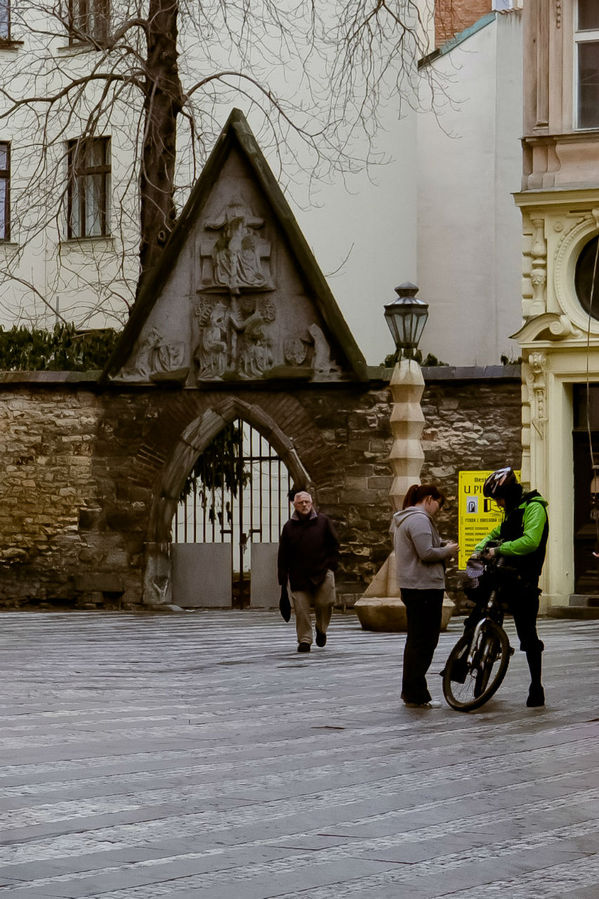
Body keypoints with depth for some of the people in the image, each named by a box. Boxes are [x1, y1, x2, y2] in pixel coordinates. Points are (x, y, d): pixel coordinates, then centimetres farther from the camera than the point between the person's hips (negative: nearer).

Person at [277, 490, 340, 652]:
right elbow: (283, 555, 8)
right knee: (301, 609, -5)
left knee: (324, 603, -10)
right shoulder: (289, 527, 6)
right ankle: (305, 640, 5)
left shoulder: (323, 521, 5)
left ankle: (321, 630, 19)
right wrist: (283, 578, 3)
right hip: (299, 576, 1)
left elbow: (334, 544, 11)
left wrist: (331, 565, 1)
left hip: (322, 572, -1)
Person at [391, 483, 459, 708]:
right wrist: (447, 550, -5)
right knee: (424, 641, -7)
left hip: (411, 587, 11)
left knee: (416, 640, 17)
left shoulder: (402, 519, 20)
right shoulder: (419, 519, -14)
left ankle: (410, 692, 23)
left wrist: (441, 545, 11)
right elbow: (426, 553, -21)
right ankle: (416, 696, -5)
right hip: (425, 587, -11)